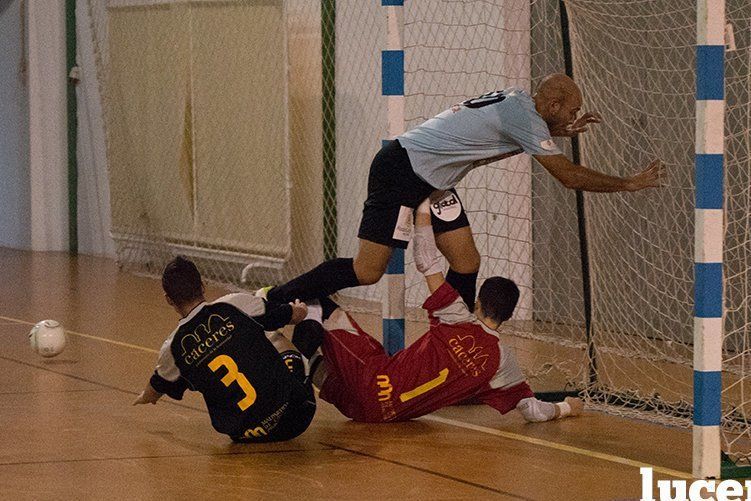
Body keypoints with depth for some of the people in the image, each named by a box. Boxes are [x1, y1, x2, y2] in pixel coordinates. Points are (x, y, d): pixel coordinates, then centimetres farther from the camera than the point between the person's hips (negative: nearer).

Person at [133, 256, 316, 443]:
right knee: (278, 341, 26)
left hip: (245, 434, 1)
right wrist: (298, 308, 35)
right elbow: (299, 313, 8)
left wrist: (143, 396, 49)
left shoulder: (173, 349, 1)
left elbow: (150, 396, 22)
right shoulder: (236, 303, -6)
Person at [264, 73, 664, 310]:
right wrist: (630, 184, -8)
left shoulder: (517, 100, 7)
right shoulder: (524, 117, -19)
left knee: (466, 262, 4)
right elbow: (569, 176, -17)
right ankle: (272, 303, 0)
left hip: (432, 180, 10)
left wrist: (561, 132, 18)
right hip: (400, 171, -10)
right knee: (367, 272, -9)